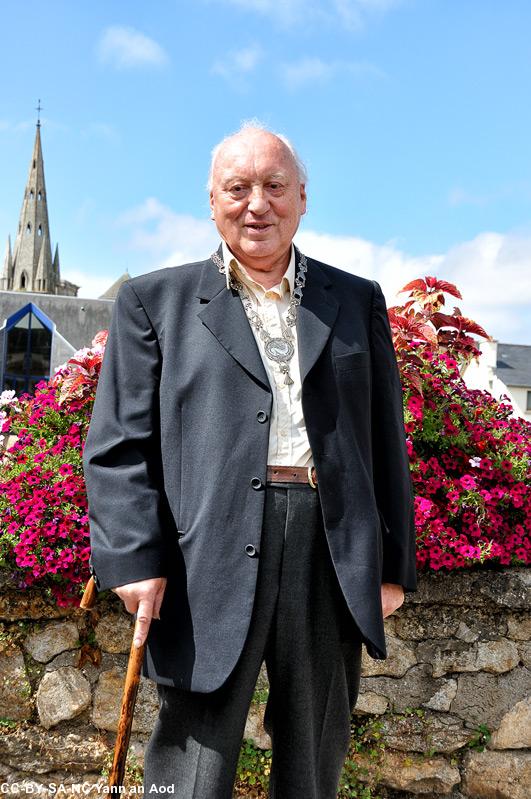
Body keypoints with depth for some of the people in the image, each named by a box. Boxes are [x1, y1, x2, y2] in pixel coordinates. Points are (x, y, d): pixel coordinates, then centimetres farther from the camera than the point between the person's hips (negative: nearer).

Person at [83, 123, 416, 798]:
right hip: (210, 558, -2)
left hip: (333, 555, 3)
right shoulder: (155, 301, 8)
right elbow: (119, 444, 2)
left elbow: (384, 442, 14)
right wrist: (135, 559, -10)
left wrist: (394, 564, 10)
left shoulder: (358, 302, 15)